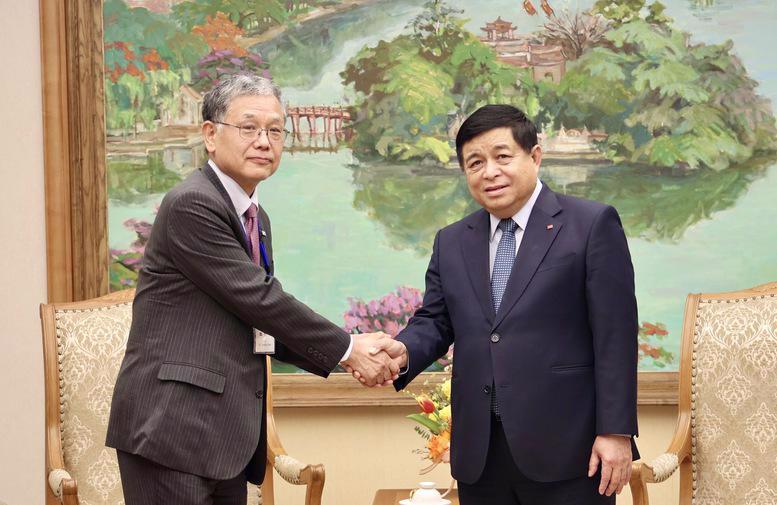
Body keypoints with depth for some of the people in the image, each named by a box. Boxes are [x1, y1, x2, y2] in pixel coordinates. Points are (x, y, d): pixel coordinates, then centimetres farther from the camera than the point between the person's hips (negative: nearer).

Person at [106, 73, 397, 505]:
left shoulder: (255, 218, 17)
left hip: (225, 435, 9)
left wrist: (349, 353, 5)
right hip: (171, 428, -9)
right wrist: (346, 348, -6)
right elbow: (259, 299, -15)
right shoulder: (191, 205, -12)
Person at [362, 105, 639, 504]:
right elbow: (434, 321, 14)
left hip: (565, 448, -4)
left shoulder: (592, 225, -2)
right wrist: (404, 351, -9)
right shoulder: (451, 243, 14)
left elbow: (615, 335, -6)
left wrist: (615, 431, -10)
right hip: (480, 455, 5)